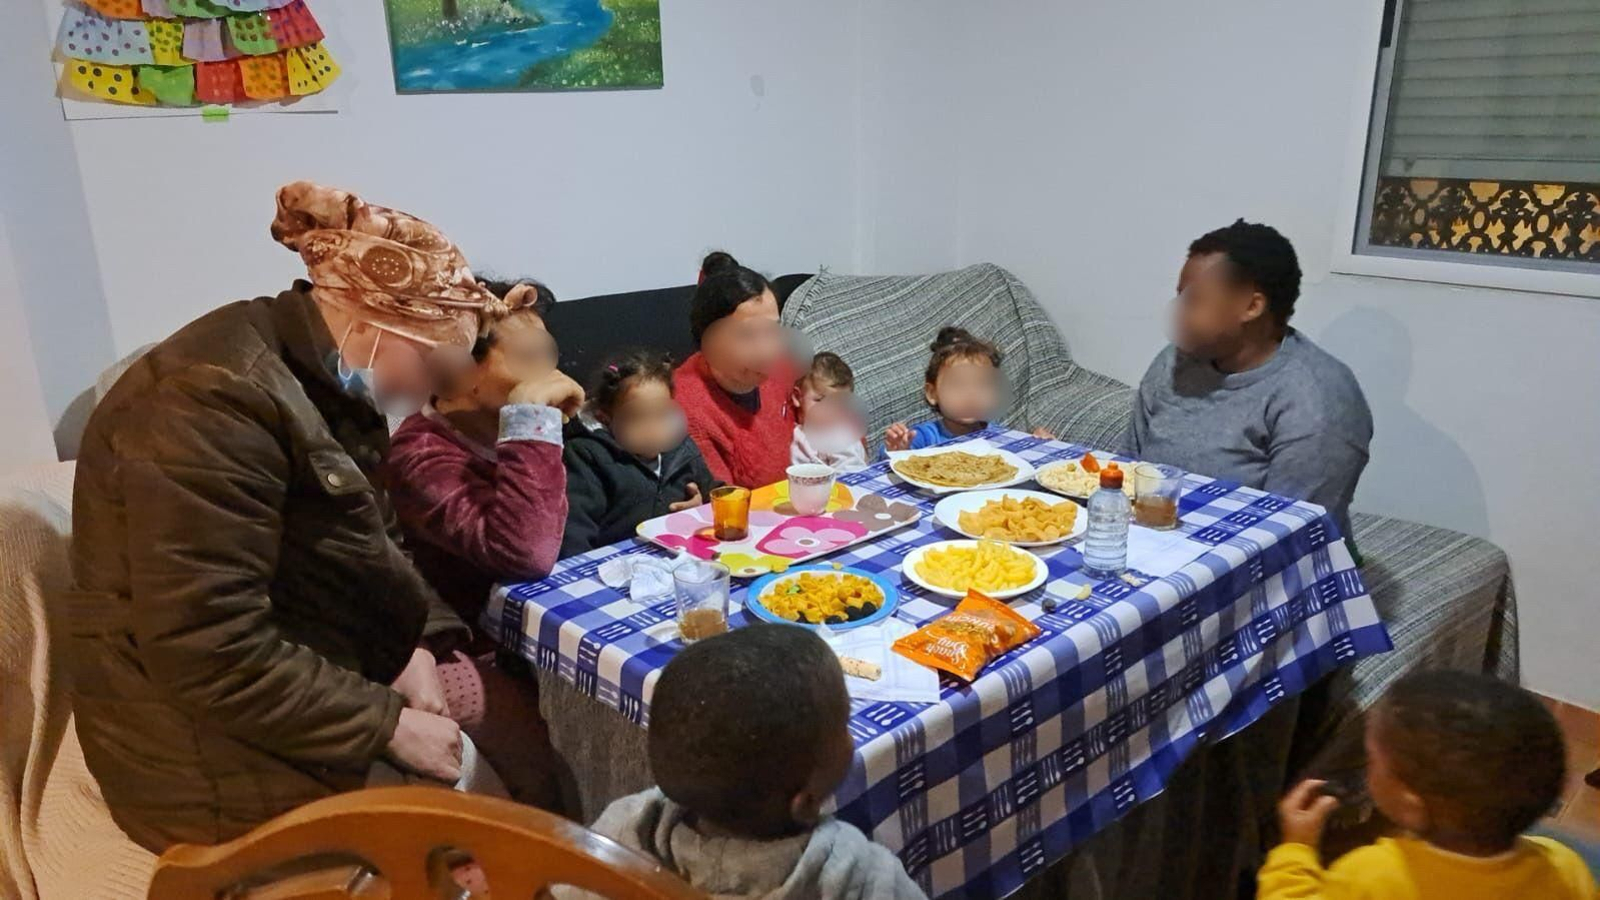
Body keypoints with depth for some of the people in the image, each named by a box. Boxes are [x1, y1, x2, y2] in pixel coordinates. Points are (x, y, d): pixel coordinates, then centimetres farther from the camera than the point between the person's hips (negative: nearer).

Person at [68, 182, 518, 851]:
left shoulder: (326, 386, 5)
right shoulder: (217, 400, -25)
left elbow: (371, 543, 12)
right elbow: (209, 653, -28)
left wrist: (417, 643, -6)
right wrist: (389, 726, -21)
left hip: (315, 687, 9)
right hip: (226, 759, -9)